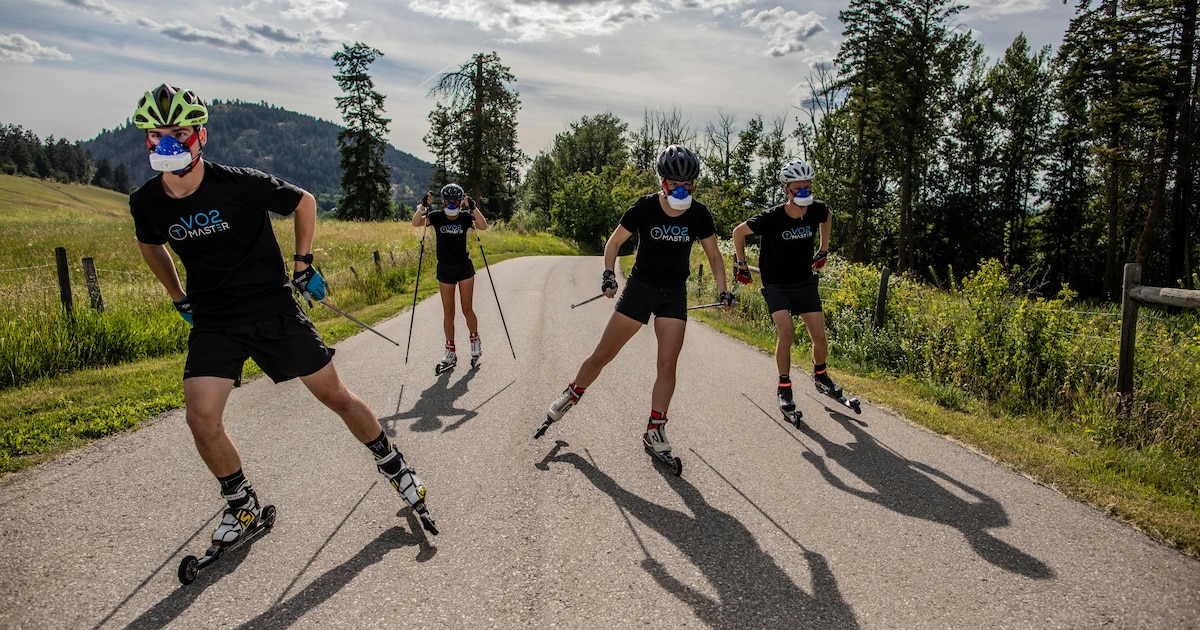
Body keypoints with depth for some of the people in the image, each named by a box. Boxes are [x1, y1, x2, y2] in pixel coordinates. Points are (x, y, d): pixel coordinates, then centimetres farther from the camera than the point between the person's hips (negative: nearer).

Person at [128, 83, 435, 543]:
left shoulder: (240, 184, -18)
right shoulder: (146, 203, -5)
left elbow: (304, 202, -1)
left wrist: (304, 264, 2)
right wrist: (179, 298, 15)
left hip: (274, 310, -3)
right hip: (214, 324, 3)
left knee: (336, 397, 2)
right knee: (202, 420, -10)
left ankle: (394, 466, 23)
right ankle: (242, 504, 16)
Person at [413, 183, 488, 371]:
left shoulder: (465, 217, -5)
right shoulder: (436, 216, -4)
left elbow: (483, 226, -22)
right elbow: (416, 223, -19)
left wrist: (473, 207, -32)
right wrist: (423, 206, -33)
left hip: (464, 267, -1)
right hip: (444, 269, 1)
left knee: (467, 310, -1)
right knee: (448, 313, 5)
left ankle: (475, 341, 23)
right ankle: (450, 352, 14)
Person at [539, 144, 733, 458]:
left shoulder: (699, 214, -7)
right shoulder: (644, 208, -13)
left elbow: (713, 255, 6)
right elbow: (614, 242, 0)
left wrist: (723, 291, -2)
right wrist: (608, 273, -14)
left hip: (674, 294, 2)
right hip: (639, 288, -1)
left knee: (668, 364, -5)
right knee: (602, 354, 1)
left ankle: (655, 430, 9)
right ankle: (570, 397, 25)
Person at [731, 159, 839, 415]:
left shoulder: (817, 210, -10)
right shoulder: (772, 218, -22)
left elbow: (828, 217, 17)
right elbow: (739, 232, -7)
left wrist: (823, 250, 19)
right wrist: (741, 265, 0)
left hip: (805, 281, 4)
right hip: (776, 285, -4)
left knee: (819, 336, -1)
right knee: (786, 332, -21)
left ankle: (820, 375, 29)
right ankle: (784, 387, -4)